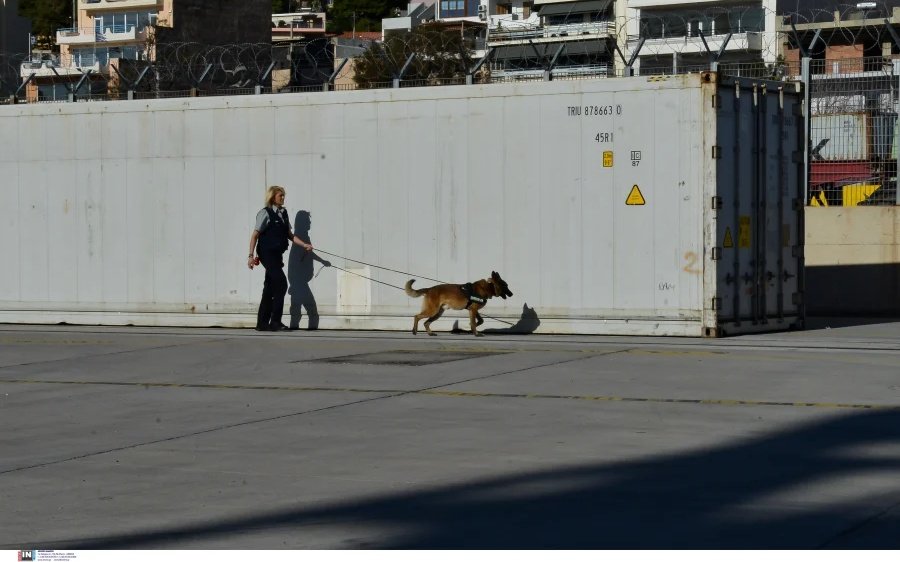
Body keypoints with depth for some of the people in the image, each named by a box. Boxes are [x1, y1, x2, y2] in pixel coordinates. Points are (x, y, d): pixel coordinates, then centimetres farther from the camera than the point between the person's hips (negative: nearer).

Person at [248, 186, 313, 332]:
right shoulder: (265, 213, -9)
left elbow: (289, 235, 19)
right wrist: (251, 255, -14)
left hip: (276, 254, 7)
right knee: (281, 284, -14)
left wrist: (304, 245, 8)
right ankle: (275, 321, -9)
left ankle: (262, 323, 15)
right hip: (267, 253, -7)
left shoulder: (283, 213, 11)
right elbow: (255, 235, -10)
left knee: (270, 289, 9)